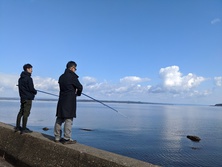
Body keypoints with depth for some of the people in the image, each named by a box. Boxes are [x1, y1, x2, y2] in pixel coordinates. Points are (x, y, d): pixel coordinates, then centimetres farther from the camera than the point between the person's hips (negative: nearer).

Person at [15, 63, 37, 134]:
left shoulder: (20, 78, 13)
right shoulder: (28, 78, -14)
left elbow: (21, 88, 17)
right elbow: (31, 88, -16)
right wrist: (35, 92, 4)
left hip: (22, 97, 9)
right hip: (28, 98, -9)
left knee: (21, 112, 15)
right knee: (26, 113, -5)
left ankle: (17, 127, 22)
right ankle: (24, 129, -2)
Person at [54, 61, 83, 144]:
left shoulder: (61, 77, 13)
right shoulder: (72, 76, -10)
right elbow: (80, 87, -6)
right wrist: (78, 93, 15)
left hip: (61, 100, 8)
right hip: (70, 101, -8)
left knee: (59, 119, 11)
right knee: (69, 119, -3)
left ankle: (57, 137, 19)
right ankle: (67, 139, 1)